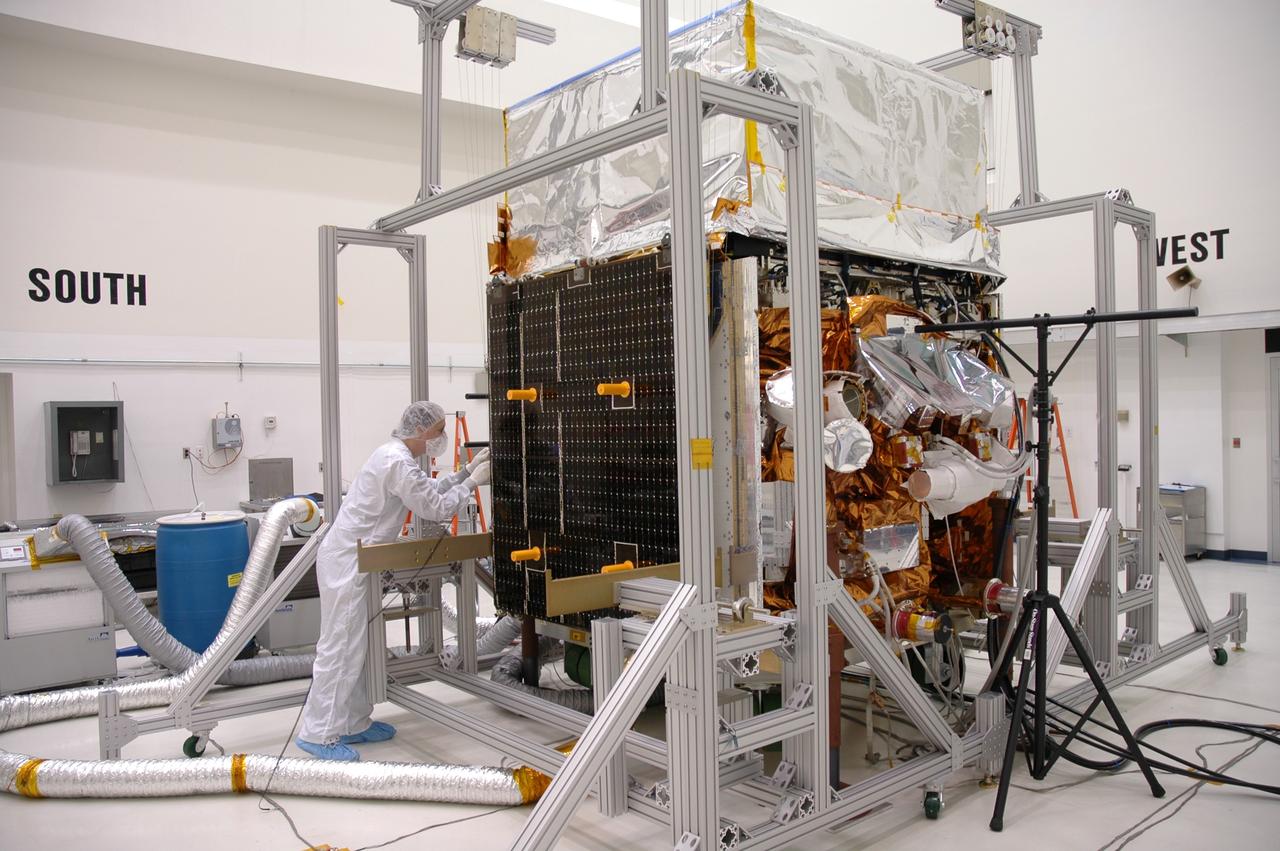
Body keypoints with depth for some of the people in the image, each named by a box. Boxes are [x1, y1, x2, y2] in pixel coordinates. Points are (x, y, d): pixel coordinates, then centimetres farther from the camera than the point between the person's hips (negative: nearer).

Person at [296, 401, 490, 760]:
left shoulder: (396, 455, 13)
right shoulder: (399, 462, -19)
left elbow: (430, 490, 22)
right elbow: (436, 508, -15)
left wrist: (466, 471, 14)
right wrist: (472, 483, -5)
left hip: (352, 560, 11)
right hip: (346, 562, -11)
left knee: (355, 646, 14)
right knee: (341, 647, -6)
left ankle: (353, 723, 22)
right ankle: (318, 734, 2)